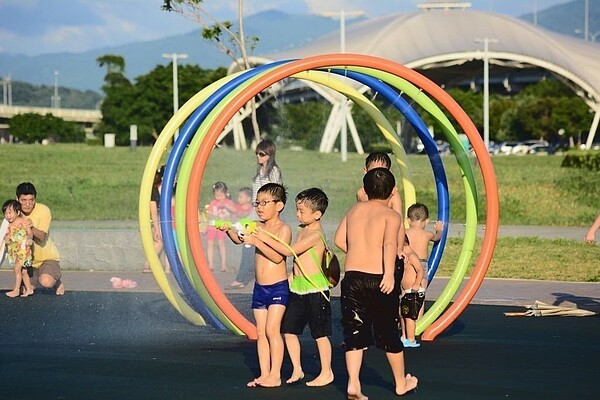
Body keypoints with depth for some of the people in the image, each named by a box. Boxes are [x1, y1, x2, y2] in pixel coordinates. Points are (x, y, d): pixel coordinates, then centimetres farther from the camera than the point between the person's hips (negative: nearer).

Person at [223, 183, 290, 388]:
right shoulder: (257, 227, 9)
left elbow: (277, 256, -19)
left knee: (272, 329, -11)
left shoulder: (283, 229, -9)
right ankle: (264, 374, 10)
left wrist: (256, 241, -26)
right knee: (261, 332, 6)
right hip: (259, 288, 6)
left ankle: (275, 375, -8)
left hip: (278, 287, -6)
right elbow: (239, 239, 1)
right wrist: (229, 230, -19)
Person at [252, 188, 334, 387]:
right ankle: (297, 370, 18)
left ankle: (327, 373, 10)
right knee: (288, 329, 8)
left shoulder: (316, 234, -16)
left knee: (320, 333, 1)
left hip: (315, 289, -9)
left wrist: (266, 238, -19)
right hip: (297, 289, 9)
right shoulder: (301, 230, 13)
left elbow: (289, 251, -22)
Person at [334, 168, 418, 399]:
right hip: (379, 280, -3)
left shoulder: (354, 210, 11)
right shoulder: (391, 216, -4)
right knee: (389, 334, 11)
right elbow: (389, 244, -20)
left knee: (354, 332, 6)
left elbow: (339, 239, 9)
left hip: (352, 278, 3)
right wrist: (389, 273, -30)